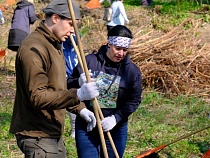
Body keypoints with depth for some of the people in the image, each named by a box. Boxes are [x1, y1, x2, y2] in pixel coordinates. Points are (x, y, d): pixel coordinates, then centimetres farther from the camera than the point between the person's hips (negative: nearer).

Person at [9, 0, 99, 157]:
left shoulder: (55, 44, 15)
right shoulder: (33, 49, -19)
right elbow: (38, 97, -25)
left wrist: (79, 108, 10)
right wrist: (77, 95, -32)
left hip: (53, 133, 10)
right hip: (38, 136, -10)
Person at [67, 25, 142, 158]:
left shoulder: (132, 71, -4)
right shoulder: (89, 61, -7)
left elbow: (134, 100, -2)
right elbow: (69, 84, -2)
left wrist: (116, 118, -15)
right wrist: (79, 82, -25)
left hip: (115, 129, 1)